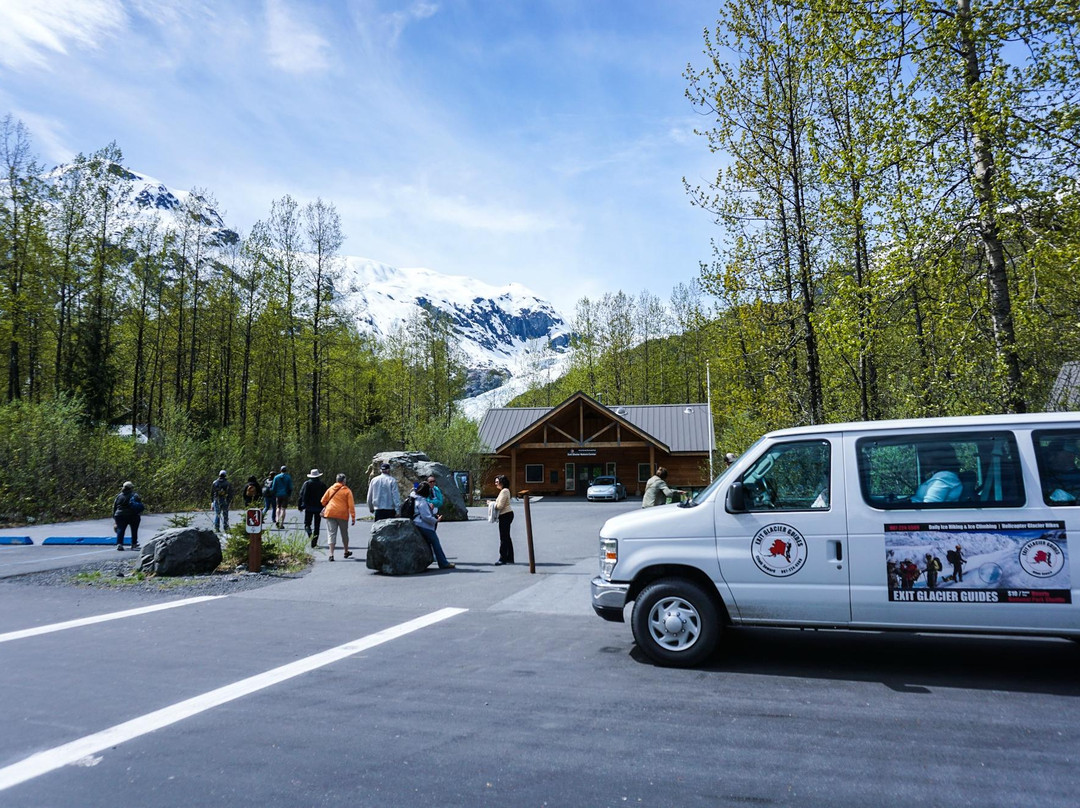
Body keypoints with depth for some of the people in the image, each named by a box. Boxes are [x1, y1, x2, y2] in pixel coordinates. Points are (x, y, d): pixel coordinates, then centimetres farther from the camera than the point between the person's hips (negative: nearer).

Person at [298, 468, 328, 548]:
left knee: (307, 523, 8)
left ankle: (309, 532, -24)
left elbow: (302, 495, -5)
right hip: (319, 508, 1)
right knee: (317, 526, 7)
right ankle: (314, 542, 6)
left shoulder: (307, 483, -2)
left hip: (309, 507, -1)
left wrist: (300, 505, 1)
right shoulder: (322, 484, 1)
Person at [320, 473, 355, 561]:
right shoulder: (347, 491, -2)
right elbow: (351, 505, -7)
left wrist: (325, 508, 31)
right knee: (344, 534, 16)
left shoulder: (331, 488, 6)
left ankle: (331, 554, -11)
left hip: (330, 513, 1)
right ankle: (346, 552, 30)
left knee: (332, 534, 0)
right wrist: (353, 517, -5)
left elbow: (323, 501, 11)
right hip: (342, 514, -1)